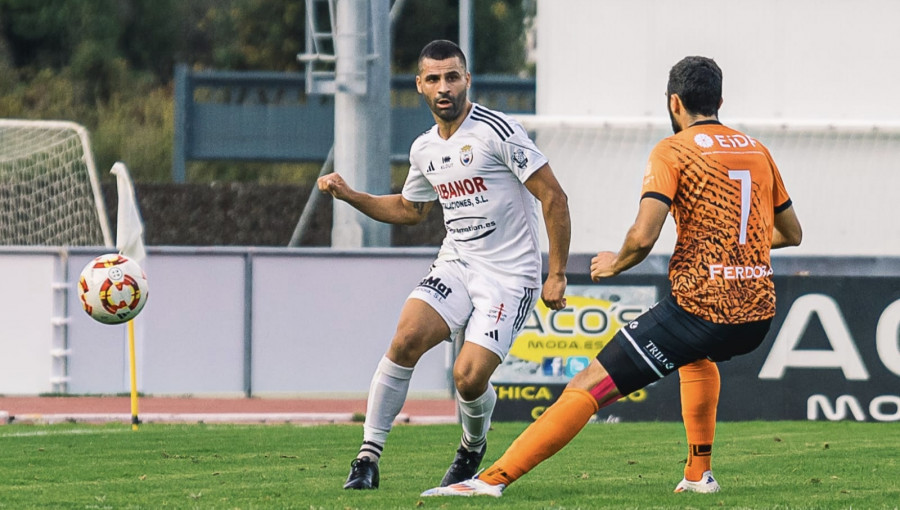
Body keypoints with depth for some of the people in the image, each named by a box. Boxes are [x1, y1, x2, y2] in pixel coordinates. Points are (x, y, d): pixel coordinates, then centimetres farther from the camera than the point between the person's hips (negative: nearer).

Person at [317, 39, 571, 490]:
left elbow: (553, 197, -11)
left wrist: (557, 275, -11)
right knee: (406, 340, -20)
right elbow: (409, 209, 28)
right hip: (455, 265, 5)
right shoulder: (424, 150, 8)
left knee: (468, 377, -17)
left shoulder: (497, 131, -14)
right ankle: (369, 456, -13)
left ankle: (473, 447, 18)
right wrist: (349, 195, 14)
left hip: (509, 275, -5)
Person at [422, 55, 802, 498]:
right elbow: (791, 233, 24)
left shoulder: (672, 151, -4)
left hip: (700, 307, -6)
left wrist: (614, 263, 4)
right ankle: (699, 474, 40)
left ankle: (495, 477, -16)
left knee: (589, 386, -6)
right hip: (758, 313, 6)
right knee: (699, 354, 42)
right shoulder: (757, 150, 14)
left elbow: (643, 236, -16)